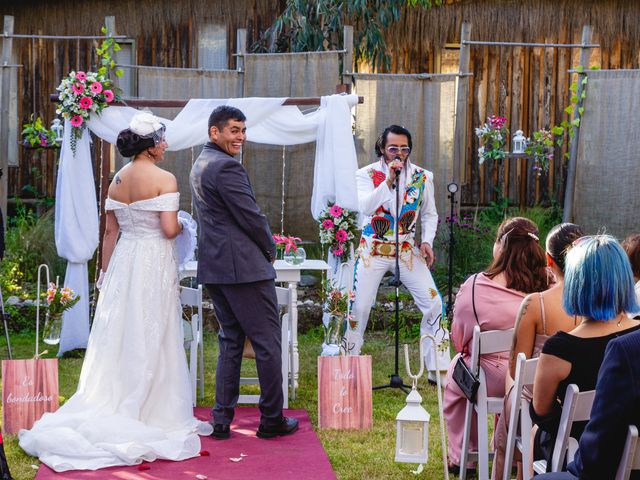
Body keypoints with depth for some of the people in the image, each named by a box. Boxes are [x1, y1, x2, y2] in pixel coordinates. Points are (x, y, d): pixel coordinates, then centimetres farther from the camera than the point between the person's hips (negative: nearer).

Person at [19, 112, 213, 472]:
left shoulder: (118, 180, 7)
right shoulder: (164, 179, -12)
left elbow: (110, 231, 11)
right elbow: (169, 229, -19)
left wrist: (105, 273, 17)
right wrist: (183, 226, 4)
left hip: (123, 260, 6)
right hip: (155, 263, -6)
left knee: (120, 334, 12)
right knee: (151, 337, 2)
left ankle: (112, 407, 17)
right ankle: (151, 412, 8)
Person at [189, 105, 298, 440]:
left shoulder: (200, 164, 17)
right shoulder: (226, 166, -16)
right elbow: (251, 216, -17)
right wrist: (270, 248, 1)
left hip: (213, 266, 10)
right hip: (244, 266, -10)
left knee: (230, 341, 14)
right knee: (267, 341, 0)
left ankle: (222, 421, 13)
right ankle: (271, 420, 7)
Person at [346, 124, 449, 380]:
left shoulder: (422, 176, 3)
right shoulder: (367, 174, -5)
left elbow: (429, 214, 13)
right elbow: (365, 208, -22)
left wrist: (427, 240, -4)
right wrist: (388, 182, -29)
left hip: (408, 250, 2)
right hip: (373, 250, -2)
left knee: (433, 302, -7)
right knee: (359, 305, -5)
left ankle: (439, 368, 3)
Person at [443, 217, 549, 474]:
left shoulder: (473, 286, -18)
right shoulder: (546, 288, -11)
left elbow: (457, 337, -5)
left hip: (490, 381, -3)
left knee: (453, 381, 31)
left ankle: (462, 456, 36)